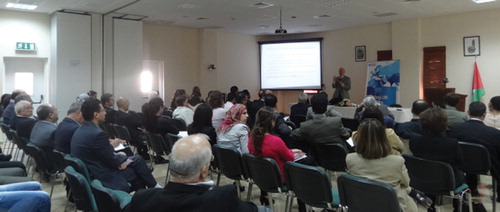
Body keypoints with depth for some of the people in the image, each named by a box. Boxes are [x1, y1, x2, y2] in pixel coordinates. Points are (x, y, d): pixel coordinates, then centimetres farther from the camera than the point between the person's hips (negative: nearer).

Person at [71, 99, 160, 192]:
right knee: (138, 160, 4)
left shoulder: (79, 131, 3)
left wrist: (110, 145, 13)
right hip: (105, 179, -9)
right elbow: (112, 161, -17)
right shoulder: (98, 134, -26)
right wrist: (122, 156, 2)